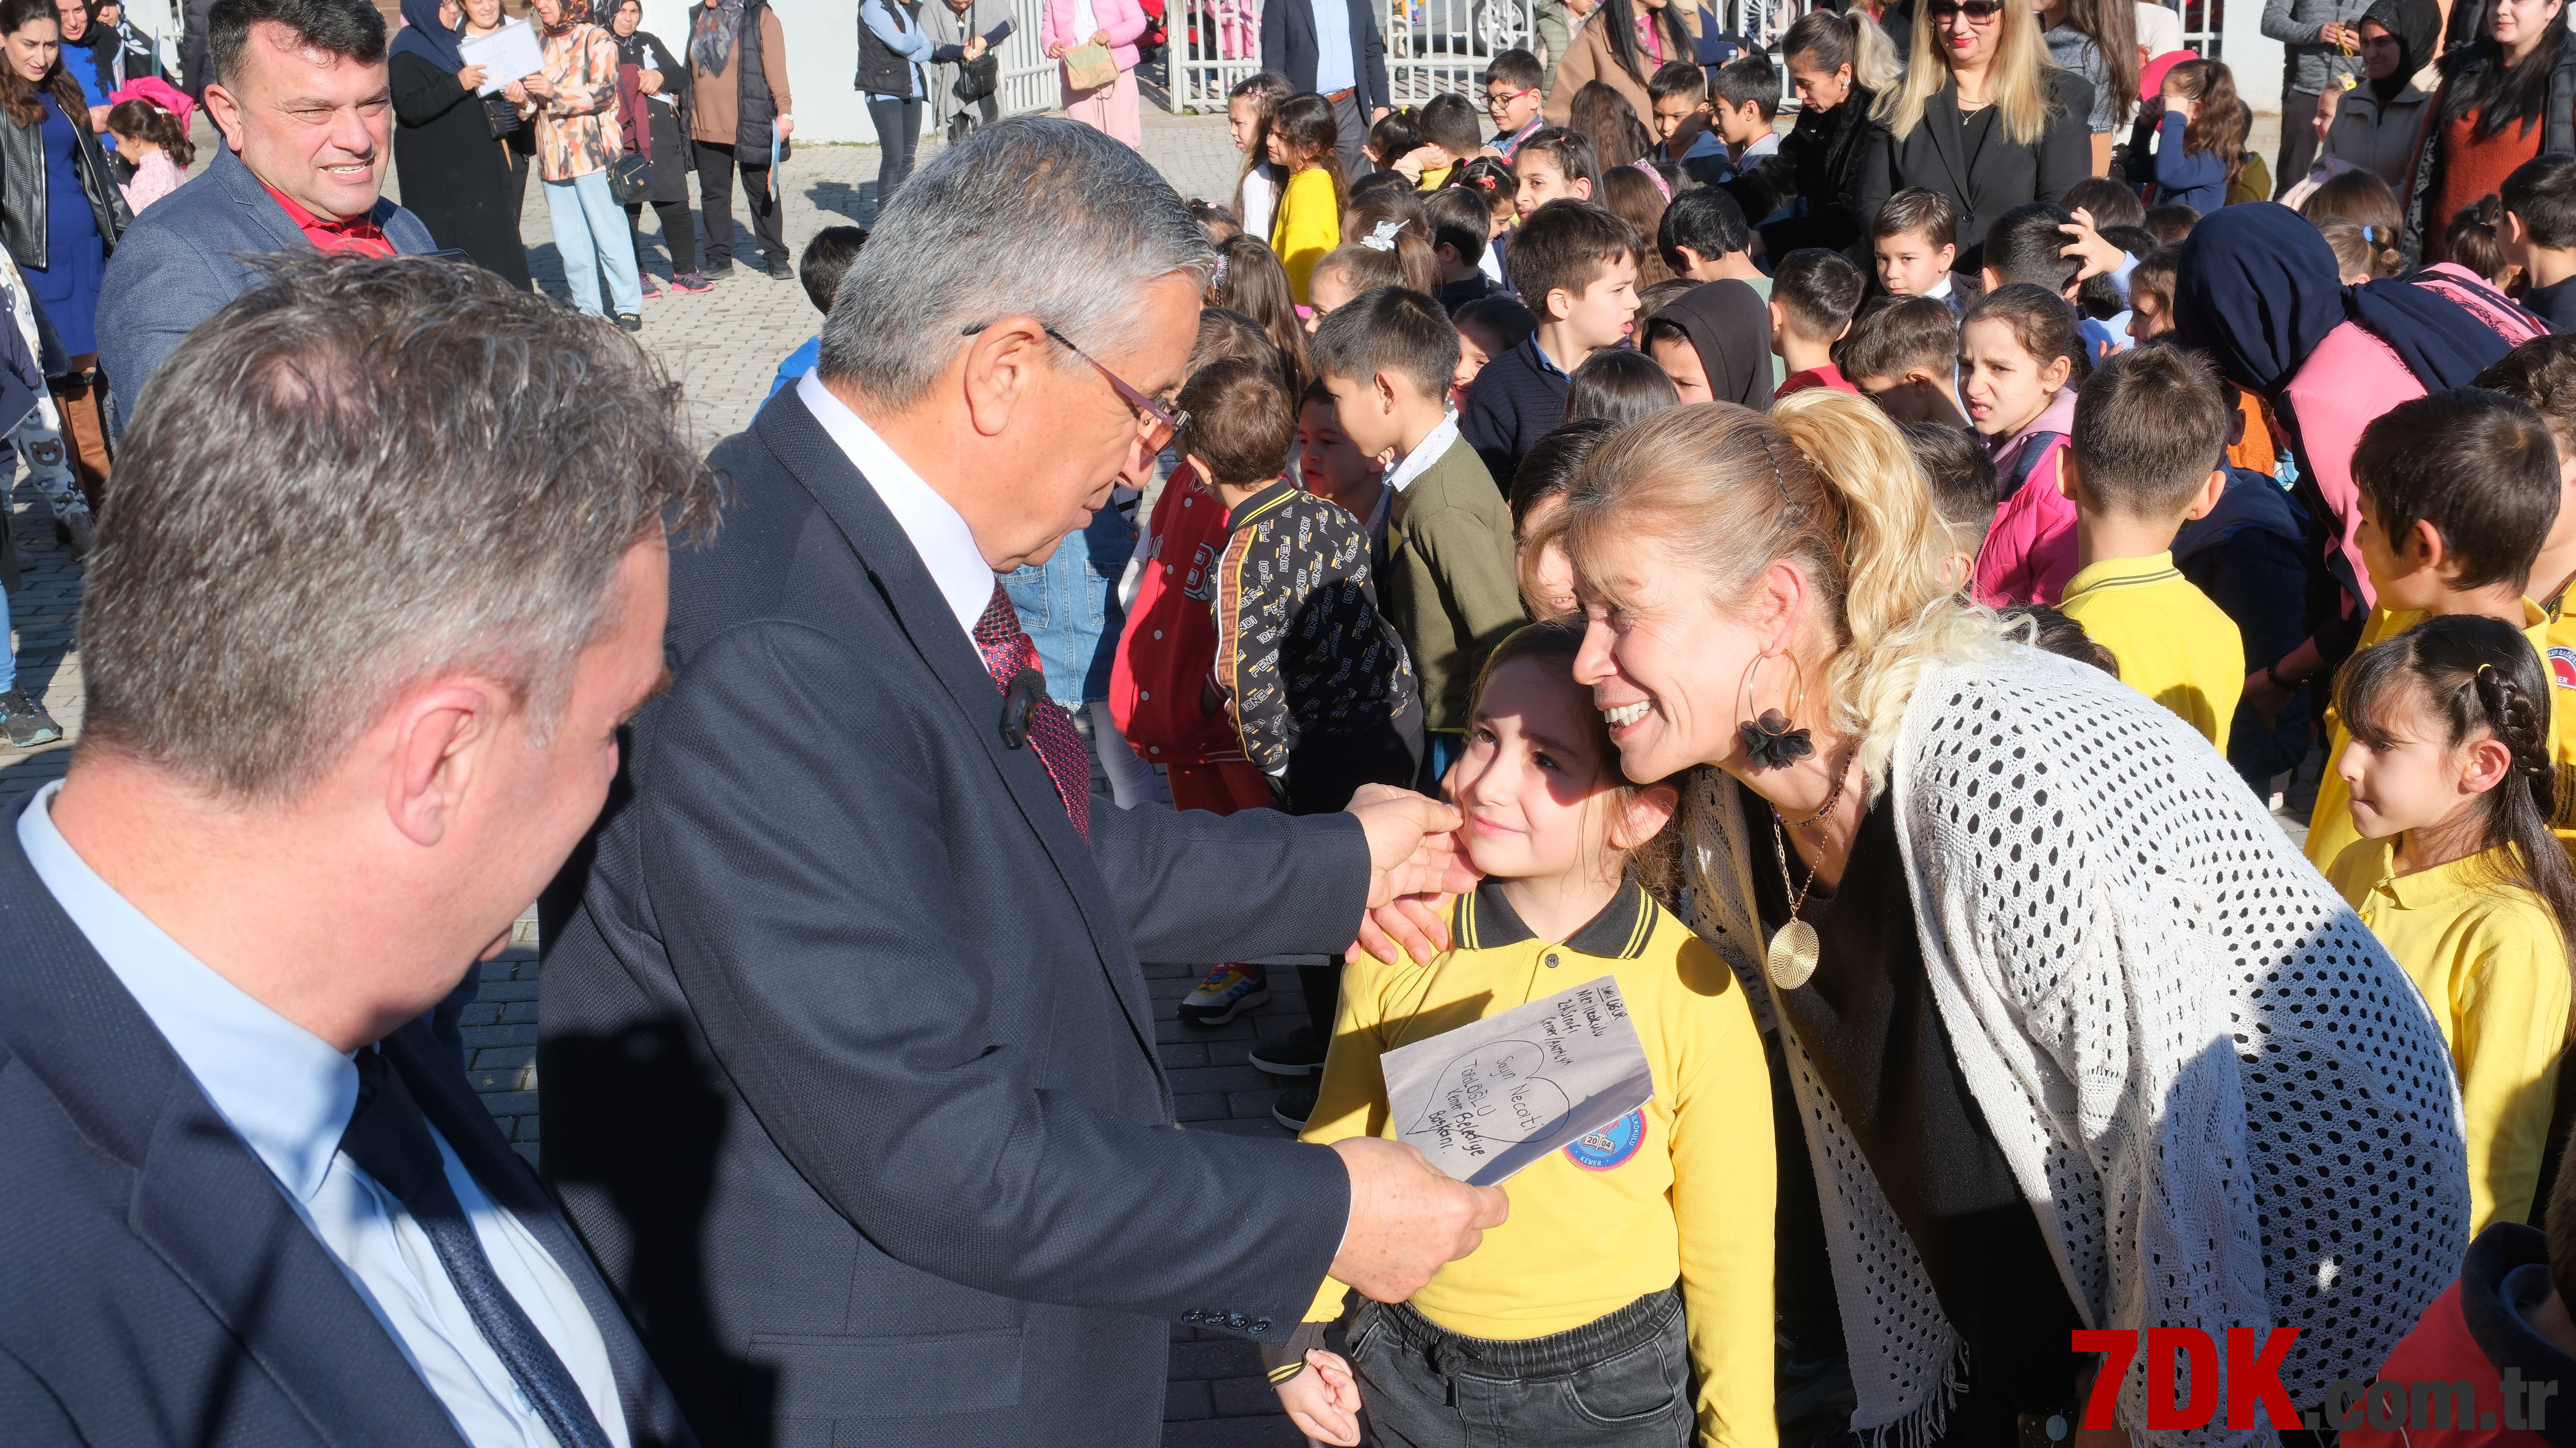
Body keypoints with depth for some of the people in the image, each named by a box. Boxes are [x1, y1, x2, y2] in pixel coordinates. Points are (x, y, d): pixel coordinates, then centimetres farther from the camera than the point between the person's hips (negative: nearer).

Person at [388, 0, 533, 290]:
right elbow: (410, 107, -22)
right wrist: (458, 84, -27)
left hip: (471, 164, 9)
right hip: (435, 172, -8)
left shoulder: (446, 41, 16)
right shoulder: (407, 52, -10)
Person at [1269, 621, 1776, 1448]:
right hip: (1413, 1379, 2)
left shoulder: (1697, 1002, -19)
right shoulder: (1400, 944, -12)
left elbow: (1728, 1251, -7)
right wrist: (1295, 1329, 7)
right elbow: (1338, 1141, 3)